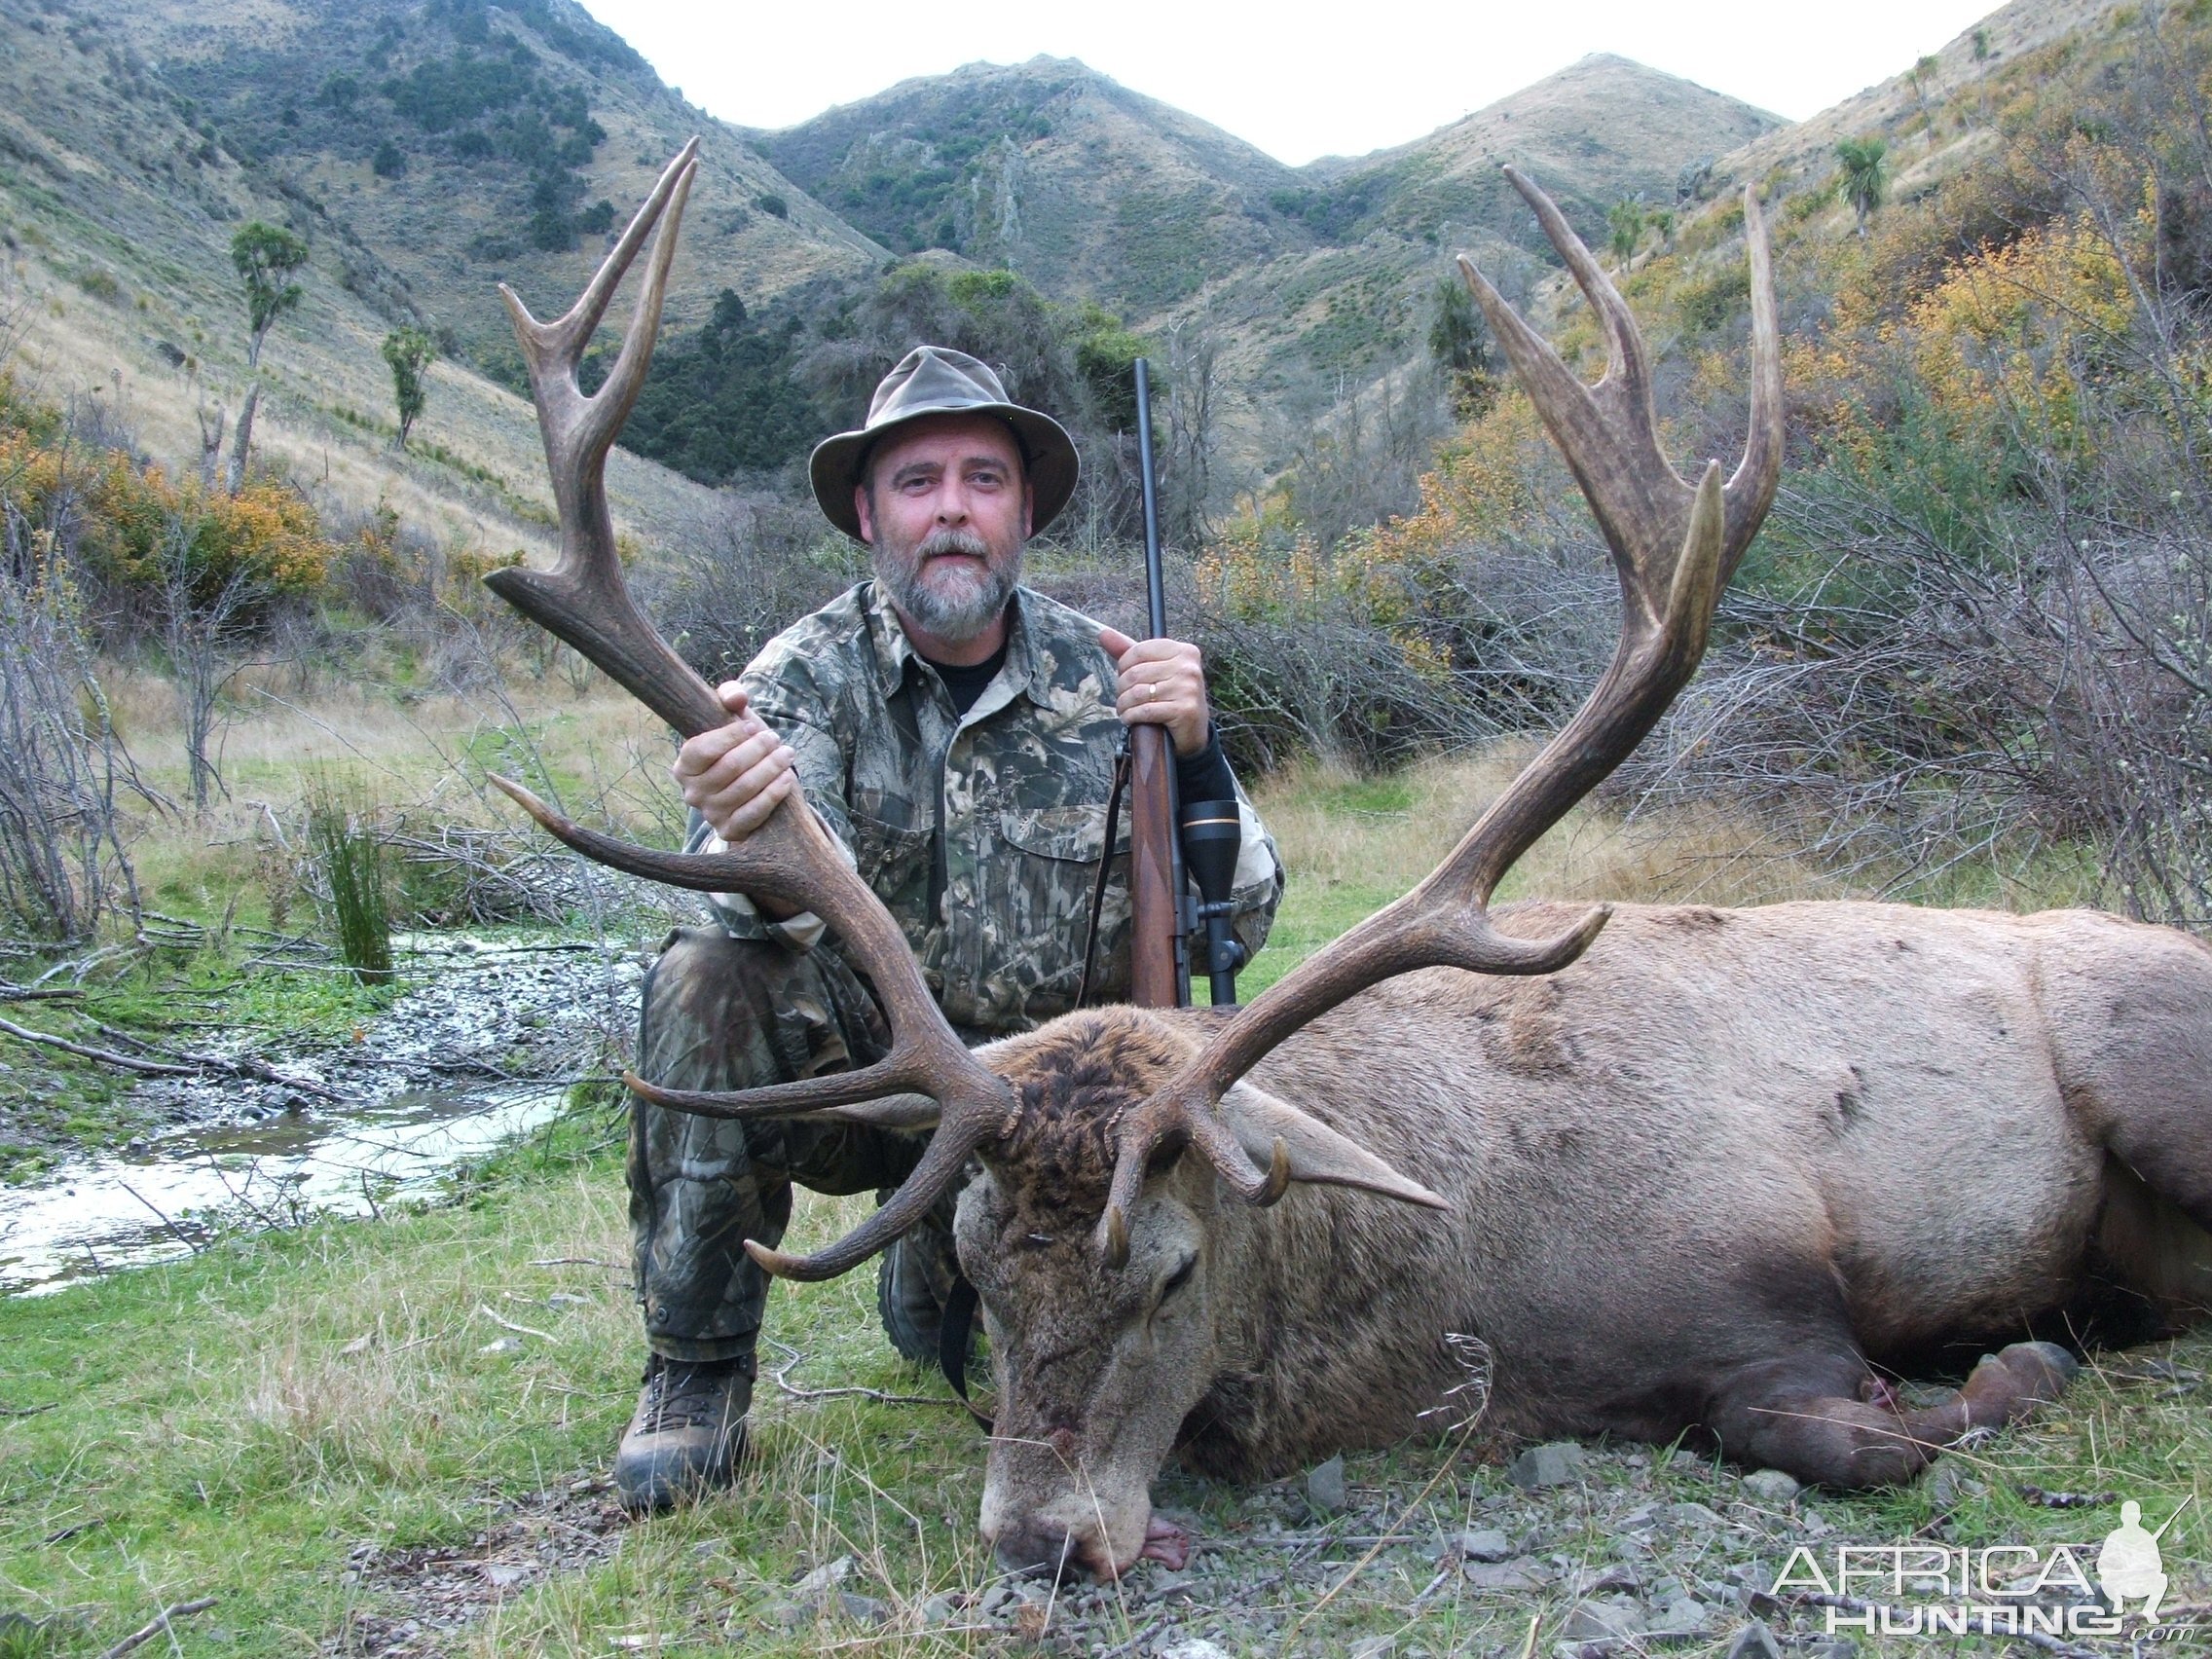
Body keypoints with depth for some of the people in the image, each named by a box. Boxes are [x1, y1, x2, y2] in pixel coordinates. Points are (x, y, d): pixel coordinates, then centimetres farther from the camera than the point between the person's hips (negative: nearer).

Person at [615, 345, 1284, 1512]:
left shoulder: (1104, 679, -6)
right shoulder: (812, 673, -9)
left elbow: (1237, 922, -8)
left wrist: (1193, 755, -26)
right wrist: (746, 838, -51)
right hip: (860, 1065, -1)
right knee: (709, 976, -29)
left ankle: (934, 1280, 18)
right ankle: (695, 1374, -11)